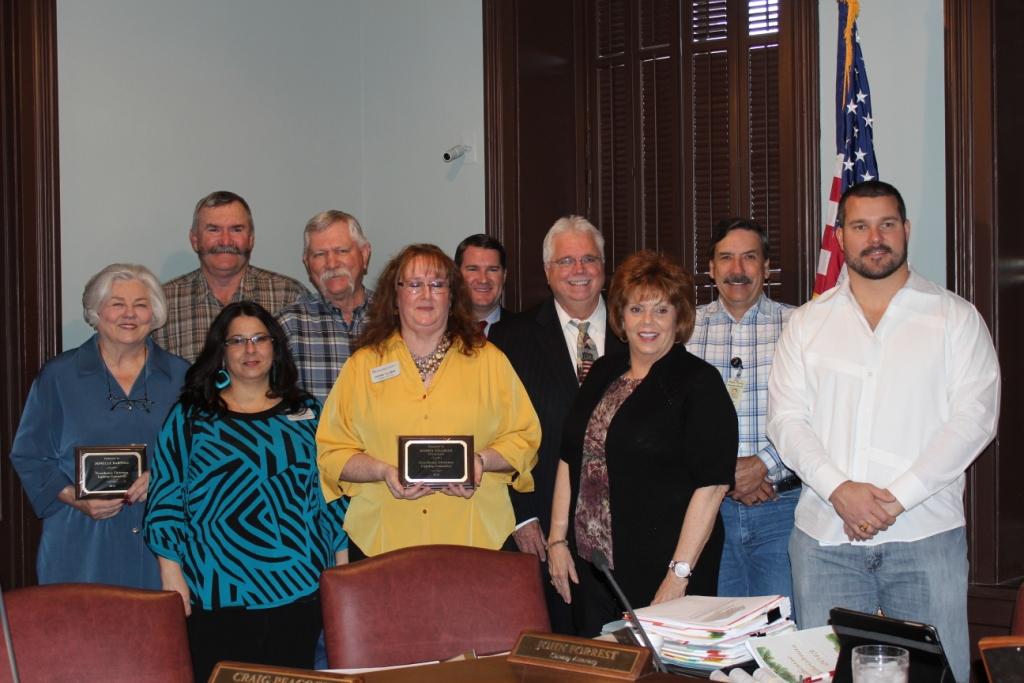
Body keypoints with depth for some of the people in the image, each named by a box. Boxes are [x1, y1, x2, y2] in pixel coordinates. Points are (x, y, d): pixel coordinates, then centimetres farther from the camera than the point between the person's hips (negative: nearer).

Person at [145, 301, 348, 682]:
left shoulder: (308, 413, 12)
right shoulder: (190, 417, 5)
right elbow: (165, 499, 2)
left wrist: (342, 570, 9)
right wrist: (171, 574, -5)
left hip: (299, 589, 2)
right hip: (217, 592, -2)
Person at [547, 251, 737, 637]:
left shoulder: (698, 383, -7)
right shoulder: (603, 374, 12)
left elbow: (712, 484, -13)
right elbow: (570, 460, 16)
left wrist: (679, 573, -18)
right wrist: (557, 540, 9)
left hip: (659, 575, -5)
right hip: (590, 569, 5)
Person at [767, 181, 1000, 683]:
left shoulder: (955, 317, 5)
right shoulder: (807, 322, 11)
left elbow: (974, 417, -4)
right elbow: (786, 419, 4)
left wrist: (898, 498, -13)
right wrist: (838, 490, -12)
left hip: (925, 533, -2)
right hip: (825, 536, 2)